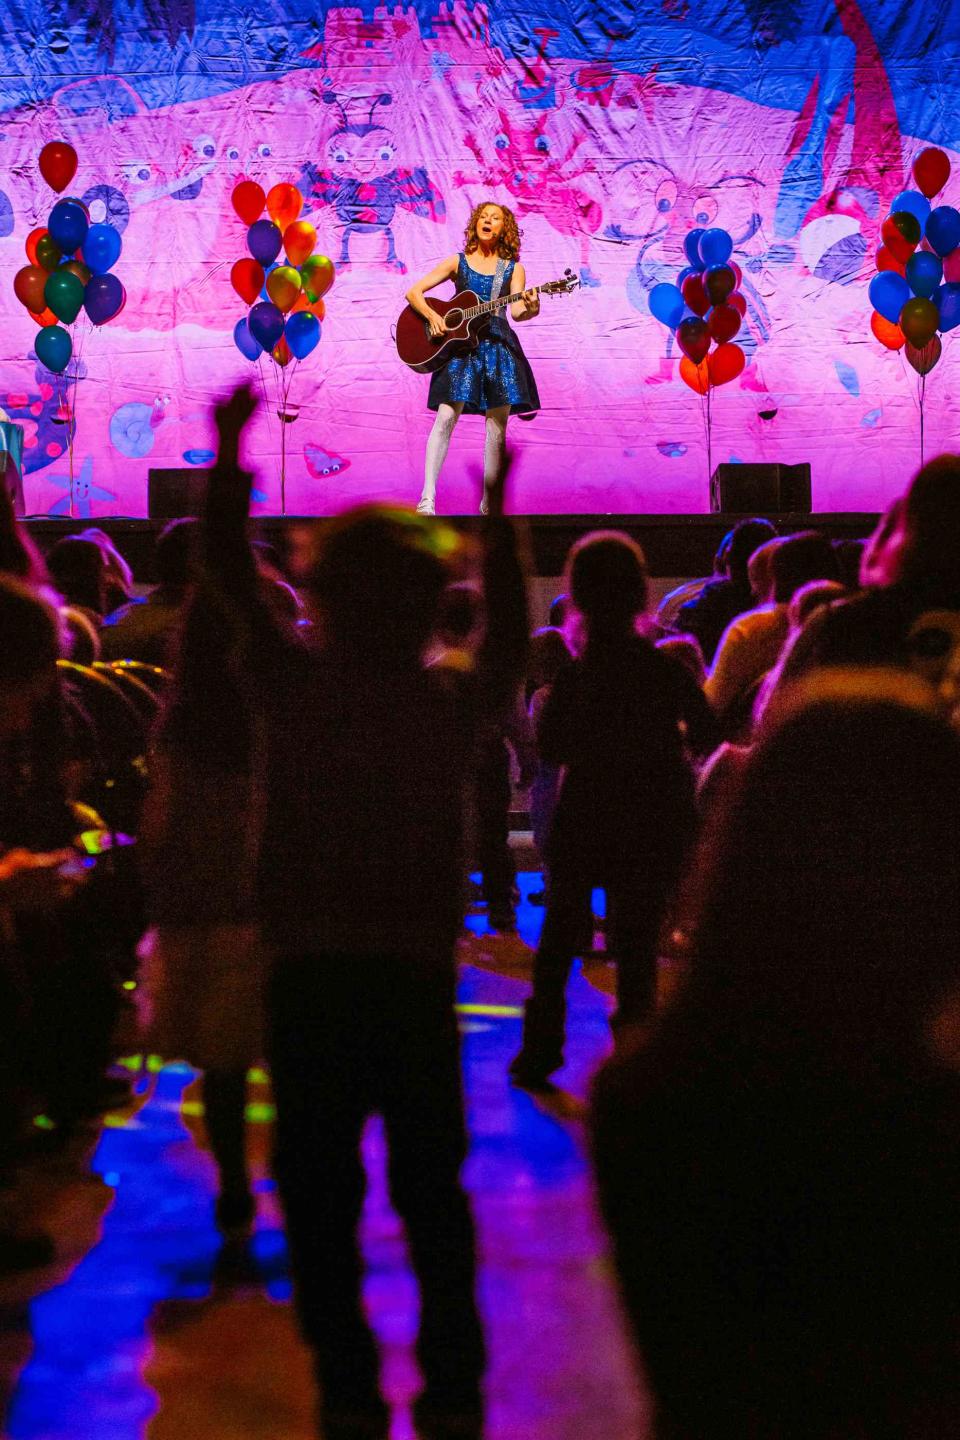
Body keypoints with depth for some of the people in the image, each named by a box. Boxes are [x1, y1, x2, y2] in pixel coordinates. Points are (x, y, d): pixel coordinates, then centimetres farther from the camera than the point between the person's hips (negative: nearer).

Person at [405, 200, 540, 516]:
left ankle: (487, 504, 4)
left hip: (498, 346, 1)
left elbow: (516, 311, -4)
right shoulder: (458, 262, 9)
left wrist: (529, 309, -27)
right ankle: (427, 499, -20)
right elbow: (413, 292, 7)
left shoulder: (513, 269, 11)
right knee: (446, 417, -16)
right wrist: (431, 315, -11)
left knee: (498, 426, -3)